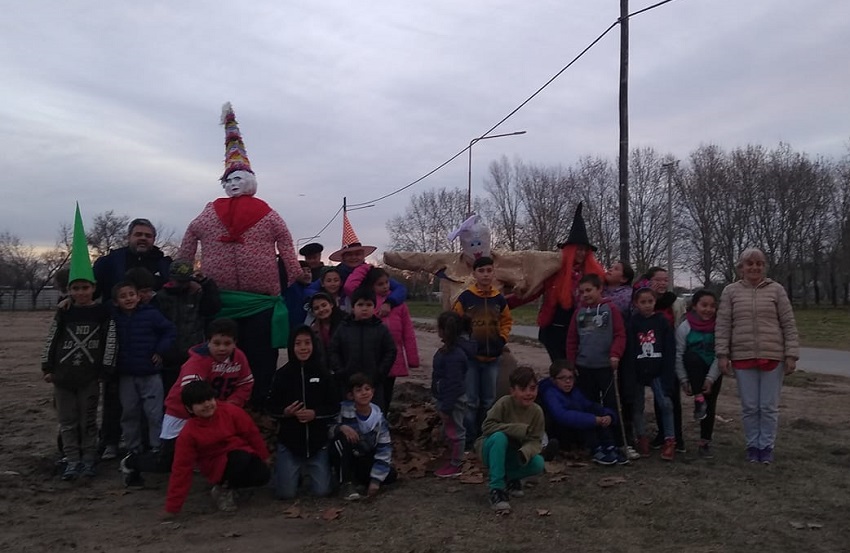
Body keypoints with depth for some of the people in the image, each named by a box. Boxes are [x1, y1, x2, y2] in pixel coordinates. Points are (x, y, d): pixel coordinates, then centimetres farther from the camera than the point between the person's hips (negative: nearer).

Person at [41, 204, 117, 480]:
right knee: (67, 422, 8)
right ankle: (72, 461, 17)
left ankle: (88, 460, 18)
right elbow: (51, 341, 5)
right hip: (63, 375, 2)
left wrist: (105, 369, -8)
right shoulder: (63, 314, 2)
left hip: (89, 377, -2)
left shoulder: (103, 313, -5)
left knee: (88, 420, 8)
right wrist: (47, 368, 2)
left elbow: (110, 341, -6)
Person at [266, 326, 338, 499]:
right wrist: (285, 412, -20)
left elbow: (335, 407, -1)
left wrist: (315, 413, -18)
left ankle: (309, 470, 32)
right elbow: (270, 407, 0)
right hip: (289, 440, 0)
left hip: (318, 440, 0)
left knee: (321, 491, -1)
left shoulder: (323, 373, -4)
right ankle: (290, 470, 31)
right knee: (285, 493, -2)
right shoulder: (282, 374, -5)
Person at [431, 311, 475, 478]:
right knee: (449, 430, 21)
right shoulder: (449, 348, 3)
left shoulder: (454, 354, -29)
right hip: (445, 397, 10)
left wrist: (446, 408, -21)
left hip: (453, 400, -10)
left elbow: (454, 384, -27)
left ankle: (455, 466, 20)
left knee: (454, 431, 5)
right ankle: (453, 460, 36)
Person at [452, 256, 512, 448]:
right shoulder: (465, 297, -8)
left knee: (488, 401, 12)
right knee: (471, 402, 1)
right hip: (470, 356, -3)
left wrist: (502, 339, 3)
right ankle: (468, 441, 12)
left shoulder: (499, 299, 2)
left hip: (492, 358, 4)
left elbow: (507, 321, 16)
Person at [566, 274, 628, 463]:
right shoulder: (579, 312, 8)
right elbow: (572, 339, 10)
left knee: (611, 406, -1)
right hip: (584, 367, 4)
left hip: (605, 366, -4)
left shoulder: (610, 309, -3)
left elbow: (620, 334, -6)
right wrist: (571, 363, 8)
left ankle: (617, 446, 6)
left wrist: (615, 354, -18)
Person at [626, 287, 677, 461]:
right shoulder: (632, 322, -2)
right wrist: (629, 374, -10)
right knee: (638, 405, 8)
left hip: (657, 370, 0)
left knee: (665, 403, -8)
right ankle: (642, 439, 20)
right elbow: (628, 350, -5)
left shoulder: (662, 321, -1)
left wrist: (668, 373, -8)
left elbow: (670, 349, -2)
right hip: (637, 371, 1)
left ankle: (670, 440, 3)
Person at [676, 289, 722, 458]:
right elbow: (678, 355, -12)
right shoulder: (685, 327, -13)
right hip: (693, 372, -1)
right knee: (692, 356, -31)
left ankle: (705, 443, 13)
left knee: (710, 406, -2)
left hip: (713, 373, 1)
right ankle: (698, 400, -22)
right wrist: (684, 380, -13)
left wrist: (710, 379, -17)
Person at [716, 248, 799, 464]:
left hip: (772, 357, 0)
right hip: (742, 357, 0)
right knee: (749, 407, 7)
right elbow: (723, 325, 2)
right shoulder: (731, 291, 3)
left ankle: (767, 446, 20)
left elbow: (789, 325, 2)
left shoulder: (776, 290, 2)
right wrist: (722, 354, -4)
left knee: (769, 406, 6)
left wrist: (791, 355, -3)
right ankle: (752, 445, 22)